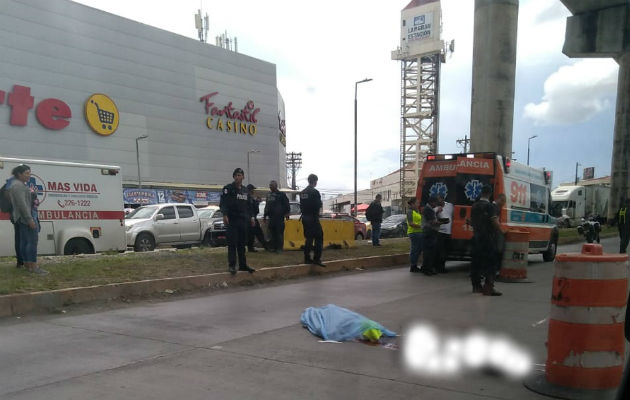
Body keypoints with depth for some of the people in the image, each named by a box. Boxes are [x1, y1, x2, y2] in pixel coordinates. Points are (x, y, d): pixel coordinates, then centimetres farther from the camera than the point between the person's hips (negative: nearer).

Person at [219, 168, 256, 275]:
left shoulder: (245, 190, 17)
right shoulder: (228, 188, -2)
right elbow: (223, 202, -11)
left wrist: (250, 217, 18)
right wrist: (224, 215, -23)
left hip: (243, 221, 6)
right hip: (232, 221, -6)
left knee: (242, 244, 9)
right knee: (232, 243, -7)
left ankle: (243, 264, 14)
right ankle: (231, 265, -3)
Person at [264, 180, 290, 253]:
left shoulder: (281, 194, -1)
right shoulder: (269, 195, 18)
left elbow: (287, 205, -3)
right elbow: (267, 206, 25)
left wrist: (287, 213, -10)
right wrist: (265, 215, 22)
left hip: (279, 217, -6)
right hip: (271, 217, 6)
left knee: (279, 233, -6)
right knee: (272, 233, 6)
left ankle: (279, 247, -4)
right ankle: (272, 247, 12)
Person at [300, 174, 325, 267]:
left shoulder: (302, 192, 9)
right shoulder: (315, 192, -14)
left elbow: (301, 205, 11)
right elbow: (319, 205, -13)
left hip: (305, 218, 8)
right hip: (313, 218, -8)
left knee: (308, 238, 13)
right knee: (319, 238, -3)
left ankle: (307, 258, 14)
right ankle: (316, 258, -8)